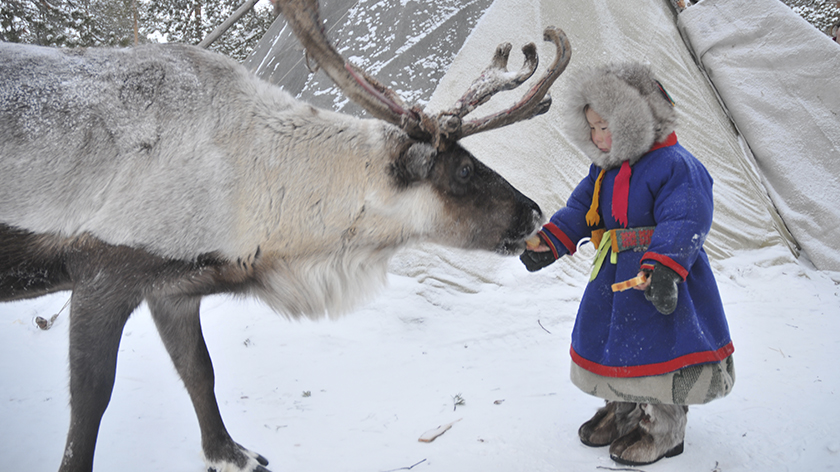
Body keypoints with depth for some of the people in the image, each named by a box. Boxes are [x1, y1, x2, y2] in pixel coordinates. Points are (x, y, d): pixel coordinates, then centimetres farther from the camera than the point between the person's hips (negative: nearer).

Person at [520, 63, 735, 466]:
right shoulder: (603, 169, 9)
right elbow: (580, 209, 11)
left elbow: (683, 225, -25)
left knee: (659, 351, 0)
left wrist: (663, 268, -39)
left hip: (660, 278, -8)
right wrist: (549, 242, -4)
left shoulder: (676, 166, -17)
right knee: (608, 342, 17)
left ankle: (664, 429, 21)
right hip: (614, 276, 8)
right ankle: (624, 410, 38)